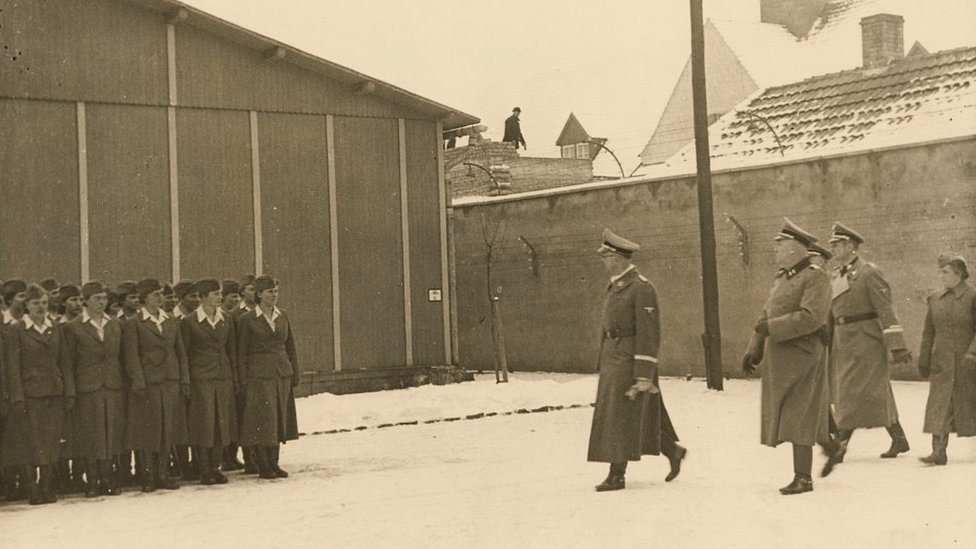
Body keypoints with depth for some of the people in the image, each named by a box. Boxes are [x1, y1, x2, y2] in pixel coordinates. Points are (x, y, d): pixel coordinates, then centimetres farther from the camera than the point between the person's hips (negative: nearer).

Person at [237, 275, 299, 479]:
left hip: (282, 374, 5)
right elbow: (241, 353, -3)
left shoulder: (283, 317, 10)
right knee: (263, 419, -4)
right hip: (259, 376, -5)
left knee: (279, 418, 7)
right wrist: (243, 381, -7)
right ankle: (262, 465, 6)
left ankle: (273, 462, 16)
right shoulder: (247, 319, -3)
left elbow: (291, 346, 14)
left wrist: (295, 374, 9)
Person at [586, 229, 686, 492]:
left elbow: (649, 333, -18)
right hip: (612, 359, 9)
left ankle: (617, 475, 1)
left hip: (630, 359, -9)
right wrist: (603, 362, 17)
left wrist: (644, 375, -20)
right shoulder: (615, 287, 13)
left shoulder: (642, 288, -15)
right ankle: (673, 451, 28)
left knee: (620, 417, -6)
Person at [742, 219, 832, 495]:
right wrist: (754, 348, 11)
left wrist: (771, 328, -21)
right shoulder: (781, 277, 15)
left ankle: (803, 477, 1)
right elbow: (767, 313, 19)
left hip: (801, 356, -9)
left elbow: (810, 317, -22)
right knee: (787, 416, 13)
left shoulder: (815, 277, -11)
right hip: (779, 358, 9)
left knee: (798, 418, -5)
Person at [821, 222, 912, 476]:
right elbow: (829, 314, 18)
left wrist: (897, 346, -18)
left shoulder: (870, 273, -9)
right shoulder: (835, 276, 13)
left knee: (853, 394, -9)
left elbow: (886, 311, -14)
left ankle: (839, 448, -10)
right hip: (842, 343, 8)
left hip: (866, 341, -8)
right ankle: (899, 440, 27)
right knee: (875, 395, 14)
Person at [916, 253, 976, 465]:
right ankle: (939, 452, -10)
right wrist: (923, 360, 8)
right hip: (941, 362, 3)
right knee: (939, 404, -6)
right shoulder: (935, 298, 8)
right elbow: (928, 332, 11)